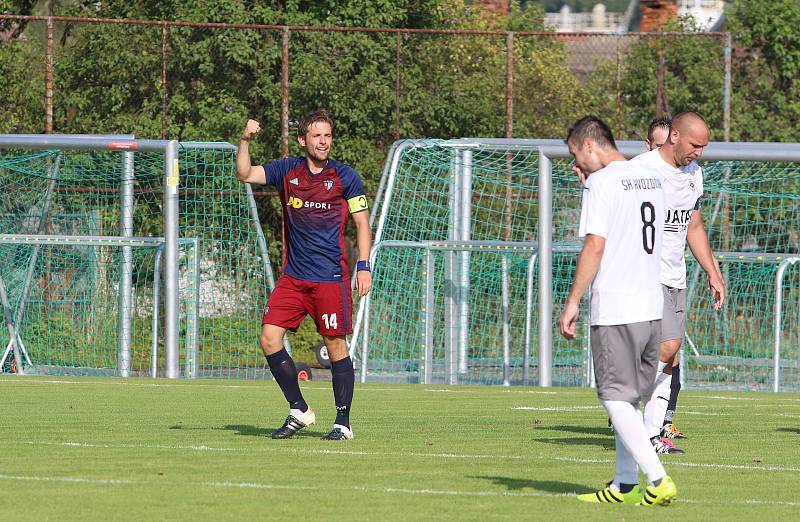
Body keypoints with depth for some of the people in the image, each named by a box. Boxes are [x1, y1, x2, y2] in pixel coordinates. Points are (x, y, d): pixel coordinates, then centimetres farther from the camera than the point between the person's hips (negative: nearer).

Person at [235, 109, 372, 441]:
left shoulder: (345, 177, 0)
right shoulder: (287, 171, 7)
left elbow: (362, 223, 2)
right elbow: (245, 174, 0)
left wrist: (364, 266, -7)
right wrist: (245, 141, -16)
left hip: (331, 277, -4)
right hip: (293, 276, 4)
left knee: (335, 345, -3)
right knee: (269, 338, -6)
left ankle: (343, 423, 5)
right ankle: (299, 411, 7)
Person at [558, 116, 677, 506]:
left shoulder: (602, 183, -10)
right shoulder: (652, 180, 13)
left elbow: (595, 245, -16)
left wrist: (572, 302, -12)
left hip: (615, 309, -8)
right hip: (652, 305, 8)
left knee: (615, 398, -4)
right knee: (629, 398, 15)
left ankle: (658, 481, -14)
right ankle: (625, 485, 16)